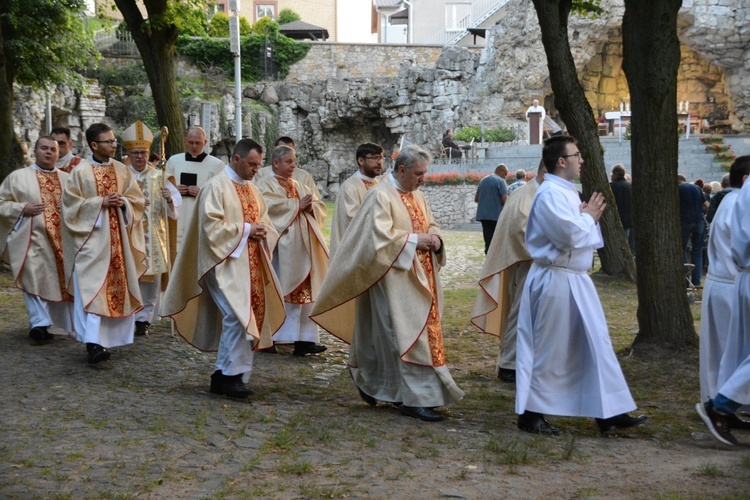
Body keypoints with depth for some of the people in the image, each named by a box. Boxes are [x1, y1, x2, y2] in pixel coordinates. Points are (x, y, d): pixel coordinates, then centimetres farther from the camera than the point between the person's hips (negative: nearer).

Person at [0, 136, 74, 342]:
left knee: (61, 281, 8)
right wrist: (22, 208, -11)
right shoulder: (18, 177, 6)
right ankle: (40, 323, -17)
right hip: (31, 240, -3)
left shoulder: (67, 179, 15)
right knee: (34, 279, -14)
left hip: (62, 240, 3)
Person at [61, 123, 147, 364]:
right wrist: (101, 202, -14)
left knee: (116, 286, 7)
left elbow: (138, 200, 11)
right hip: (91, 238, -5)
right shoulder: (80, 171, -4)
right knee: (91, 287, -13)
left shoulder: (122, 170, 8)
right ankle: (93, 342, -19)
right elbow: (71, 203, -6)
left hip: (118, 238, 5)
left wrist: (123, 202, -10)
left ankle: (106, 338, 20)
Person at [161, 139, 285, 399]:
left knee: (244, 317, 7)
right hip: (225, 263, -8)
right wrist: (245, 230, -14)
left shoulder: (252, 189, 18)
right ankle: (234, 375, -12)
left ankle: (224, 374, 16)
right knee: (238, 316, -18)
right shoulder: (216, 187, -7)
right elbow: (211, 226, -15)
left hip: (251, 266, 8)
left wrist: (261, 232, -2)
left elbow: (265, 222, 21)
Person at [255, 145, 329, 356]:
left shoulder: (300, 187, 21)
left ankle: (304, 339, 0)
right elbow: (270, 205, -18)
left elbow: (320, 207, 14)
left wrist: (310, 206, -8)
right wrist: (297, 205, -12)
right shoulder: (266, 185, 1)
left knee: (303, 290, 1)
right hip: (280, 246, -6)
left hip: (301, 247, 6)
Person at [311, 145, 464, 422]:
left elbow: (431, 225, 22)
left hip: (419, 278, 8)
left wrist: (434, 238, -1)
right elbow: (380, 236, -21)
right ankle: (416, 397, -5)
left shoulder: (417, 196, 13)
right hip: (395, 278, -8)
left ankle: (370, 379, 27)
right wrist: (415, 240, -18)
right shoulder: (380, 196, -12)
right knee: (407, 334, -8)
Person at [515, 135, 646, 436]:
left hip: (575, 280, 10)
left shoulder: (566, 192, 13)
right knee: (548, 350, 0)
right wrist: (588, 217, -7)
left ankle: (609, 413, 15)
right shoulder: (551, 194, -17)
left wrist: (588, 218, 1)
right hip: (555, 281, -10)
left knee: (595, 345, 9)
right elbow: (571, 236, -26)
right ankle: (531, 414, 13)